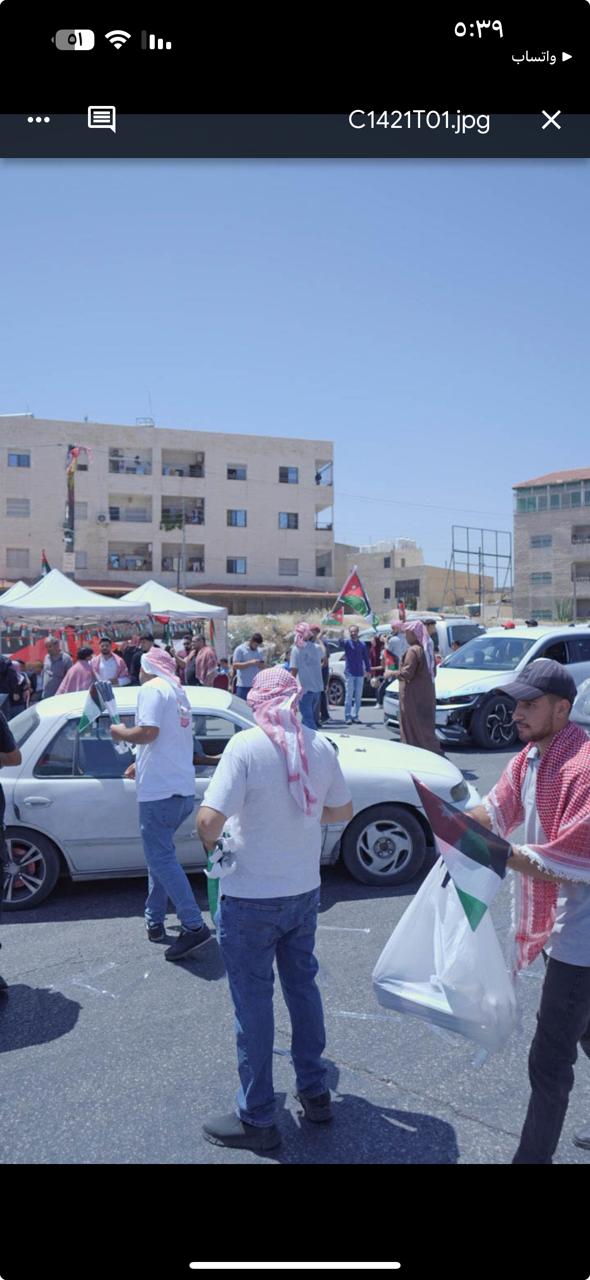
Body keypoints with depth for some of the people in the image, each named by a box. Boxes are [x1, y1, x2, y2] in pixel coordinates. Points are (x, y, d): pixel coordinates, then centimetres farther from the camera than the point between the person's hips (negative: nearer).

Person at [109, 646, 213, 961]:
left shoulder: (152, 689, -8)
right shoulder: (177, 692, 20)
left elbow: (148, 732, -21)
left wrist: (121, 732, -3)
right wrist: (142, 764, 34)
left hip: (159, 791, -9)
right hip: (183, 790, 9)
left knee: (161, 859, -7)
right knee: (159, 853, 20)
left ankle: (194, 927, -10)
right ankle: (154, 921, 25)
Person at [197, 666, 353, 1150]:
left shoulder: (246, 746, -21)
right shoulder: (320, 746, -4)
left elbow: (209, 820, -27)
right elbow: (343, 811, 9)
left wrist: (211, 842, -5)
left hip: (251, 899, -5)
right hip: (304, 892, 5)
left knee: (254, 1002, 8)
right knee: (303, 986, 22)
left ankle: (258, 1119, 22)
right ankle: (315, 1092, 36)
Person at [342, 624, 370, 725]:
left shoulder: (362, 644, 7)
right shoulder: (346, 643, -1)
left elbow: (366, 658, 13)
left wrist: (368, 670, 6)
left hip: (360, 674, 3)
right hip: (349, 674, -3)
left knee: (358, 696, 6)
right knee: (349, 696, -3)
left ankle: (355, 716, 13)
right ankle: (348, 717, 1)